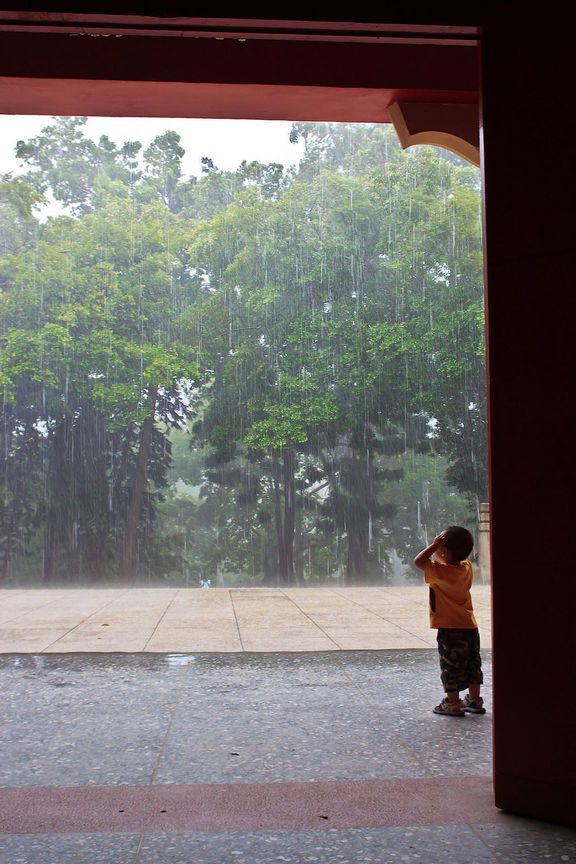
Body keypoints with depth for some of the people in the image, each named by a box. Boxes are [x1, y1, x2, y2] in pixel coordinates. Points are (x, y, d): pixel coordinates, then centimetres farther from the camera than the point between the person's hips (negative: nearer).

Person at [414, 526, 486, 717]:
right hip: (470, 627, 8)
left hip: (450, 629, -7)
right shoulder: (466, 568, 2)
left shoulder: (440, 572, -19)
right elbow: (460, 559, 25)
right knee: (472, 665, 17)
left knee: (450, 667, 5)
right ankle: (475, 701, 26)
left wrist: (434, 545, -14)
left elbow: (418, 561, -13)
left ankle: (453, 704, 12)